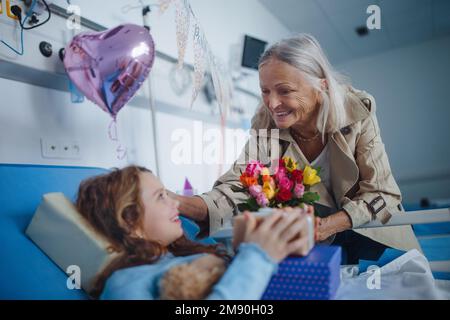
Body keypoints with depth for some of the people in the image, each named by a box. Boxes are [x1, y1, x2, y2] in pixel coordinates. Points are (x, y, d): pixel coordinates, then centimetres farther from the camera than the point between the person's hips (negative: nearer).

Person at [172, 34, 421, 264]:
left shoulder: (356, 112, -19)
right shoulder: (265, 126, -16)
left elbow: (382, 195, -17)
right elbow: (236, 188, -24)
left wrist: (328, 226, -35)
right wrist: (180, 203, -43)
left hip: (372, 233, 1)